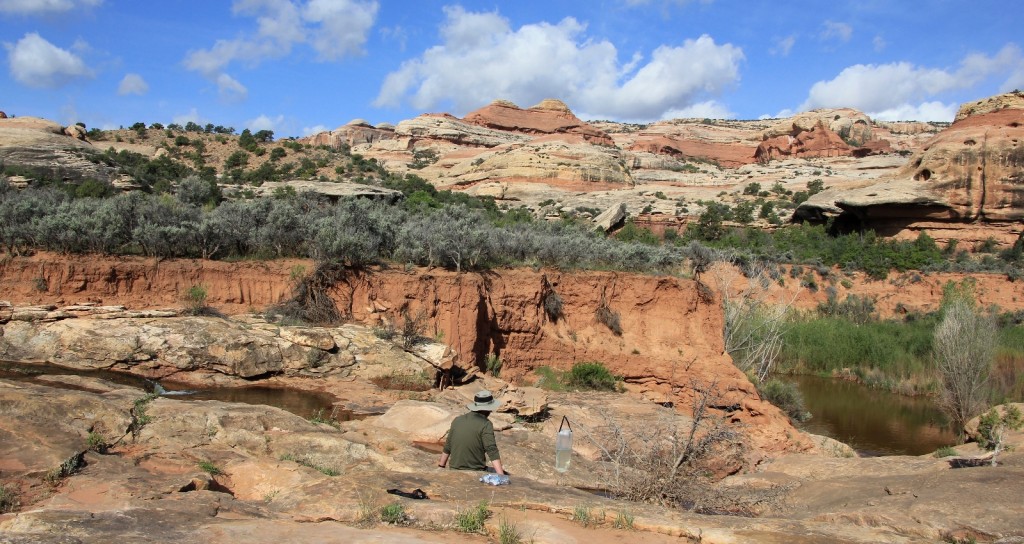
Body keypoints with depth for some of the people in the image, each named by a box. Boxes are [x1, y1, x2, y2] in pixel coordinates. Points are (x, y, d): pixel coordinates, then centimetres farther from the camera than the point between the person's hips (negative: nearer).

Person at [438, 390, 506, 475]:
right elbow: (492, 451, -20)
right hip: (475, 472, -6)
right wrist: (501, 476, -24)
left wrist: (441, 466, 22)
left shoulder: (457, 420, 4)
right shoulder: (485, 425, -12)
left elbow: (447, 447, 11)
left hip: (454, 470, 6)